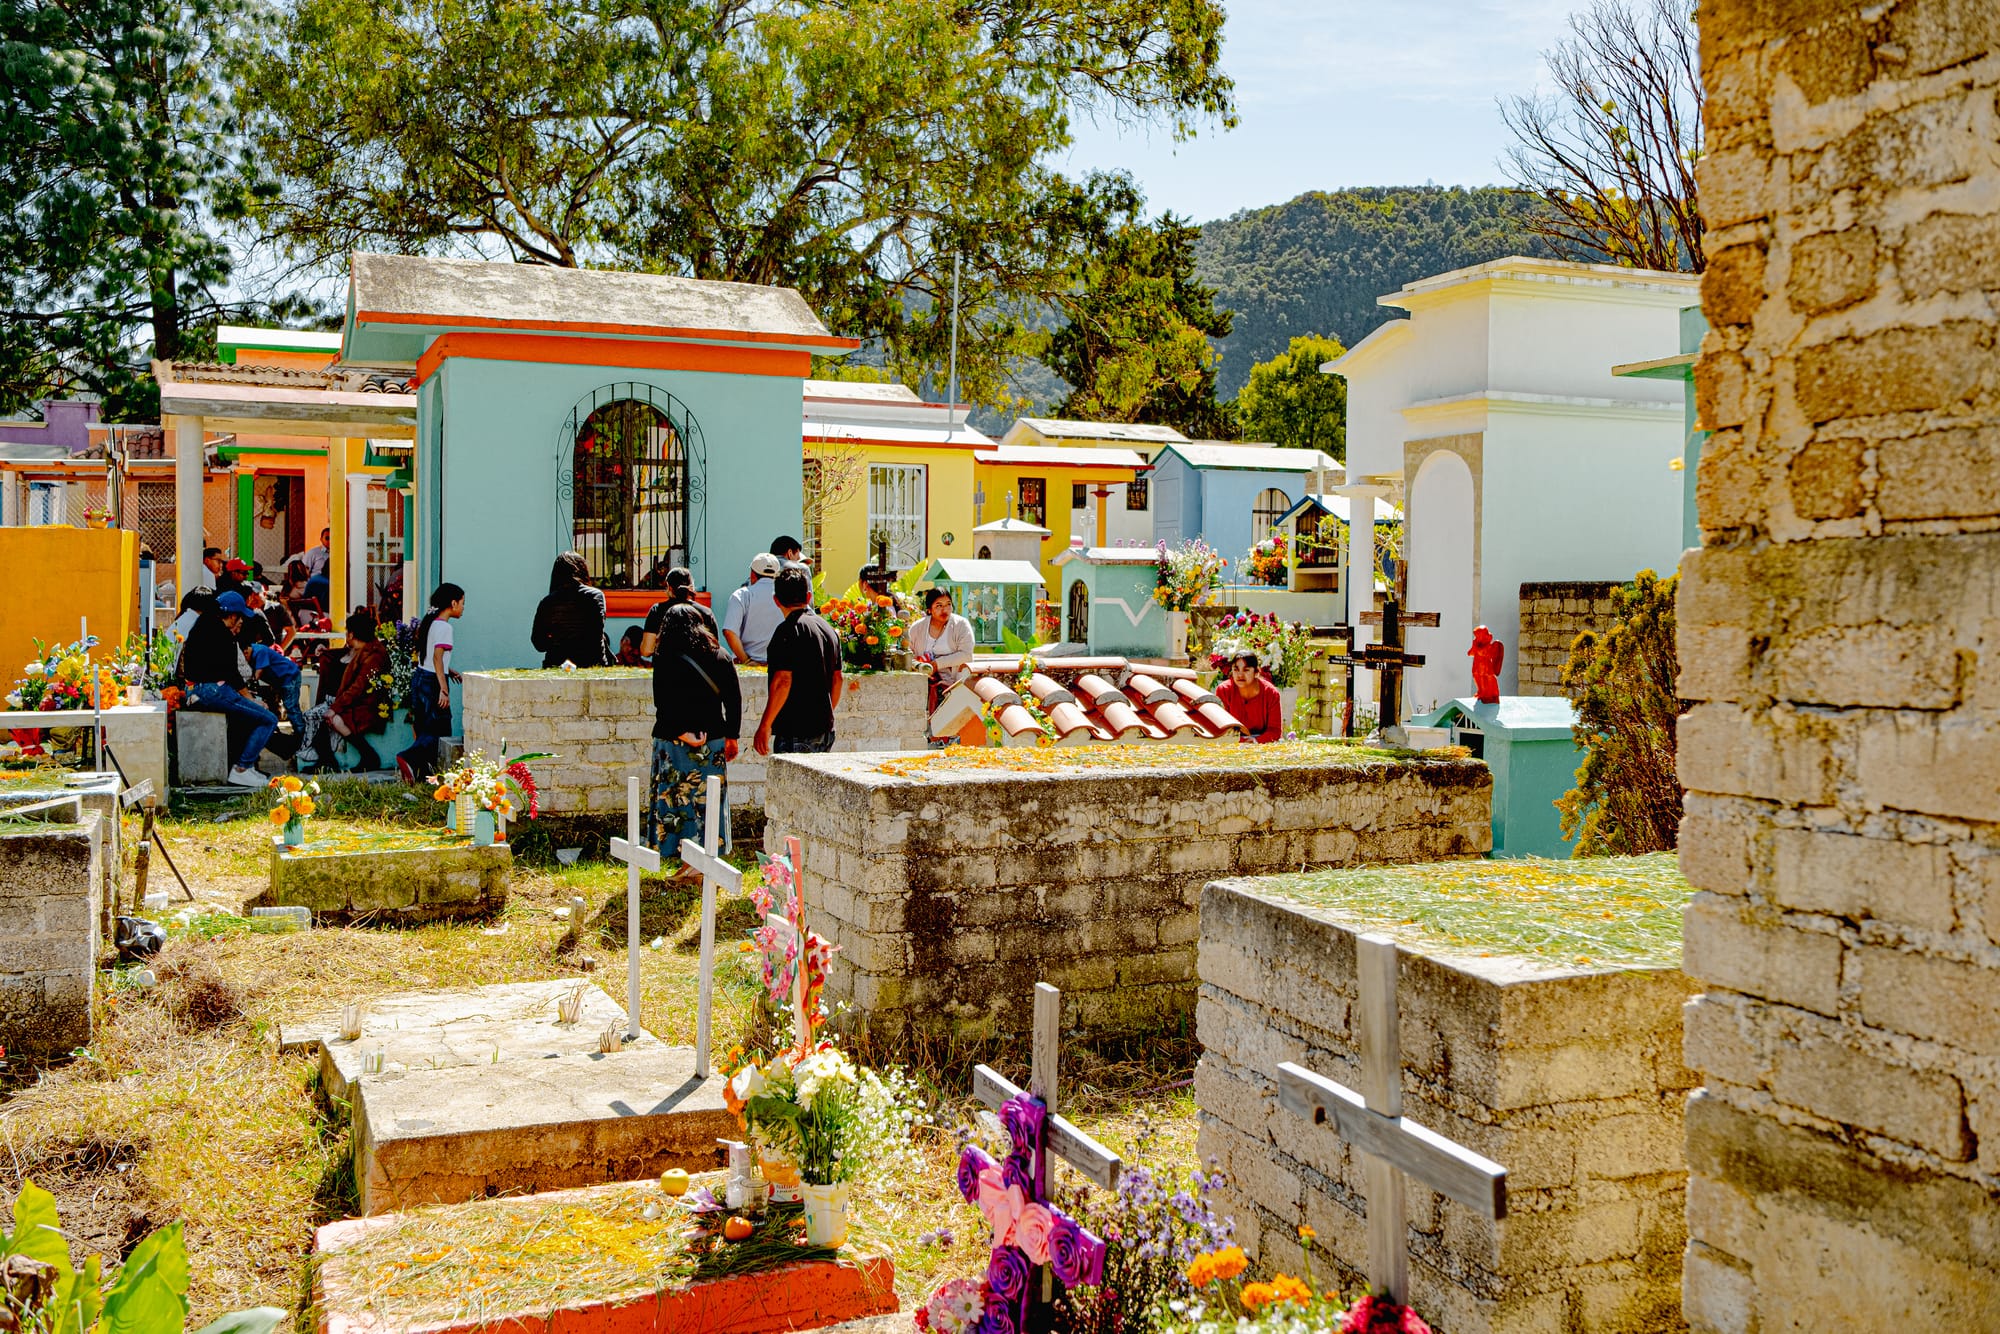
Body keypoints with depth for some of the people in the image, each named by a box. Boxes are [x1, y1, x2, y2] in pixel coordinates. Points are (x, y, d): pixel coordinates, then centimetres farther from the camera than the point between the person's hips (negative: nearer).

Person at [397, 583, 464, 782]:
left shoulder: (428, 622, 13)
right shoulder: (444, 627, -14)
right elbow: (437, 657, -23)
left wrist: (447, 670, 30)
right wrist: (444, 689, -27)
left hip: (419, 678, 9)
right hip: (432, 682, -9)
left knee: (425, 729, 12)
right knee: (439, 730, -6)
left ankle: (425, 772, 13)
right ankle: (409, 759, -24)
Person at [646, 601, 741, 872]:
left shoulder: (666, 661, -9)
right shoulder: (720, 657, 3)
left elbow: (662, 704, -16)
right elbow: (734, 699, 5)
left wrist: (682, 733, -14)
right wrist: (732, 736, 12)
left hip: (675, 743, -4)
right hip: (714, 741, 4)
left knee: (679, 797, 5)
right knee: (709, 798, 10)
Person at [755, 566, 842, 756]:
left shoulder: (789, 630, -12)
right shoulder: (829, 629, 13)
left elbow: (783, 681, -18)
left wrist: (765, 726, -13)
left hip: (795, 734, -8)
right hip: (825, 731, 8)